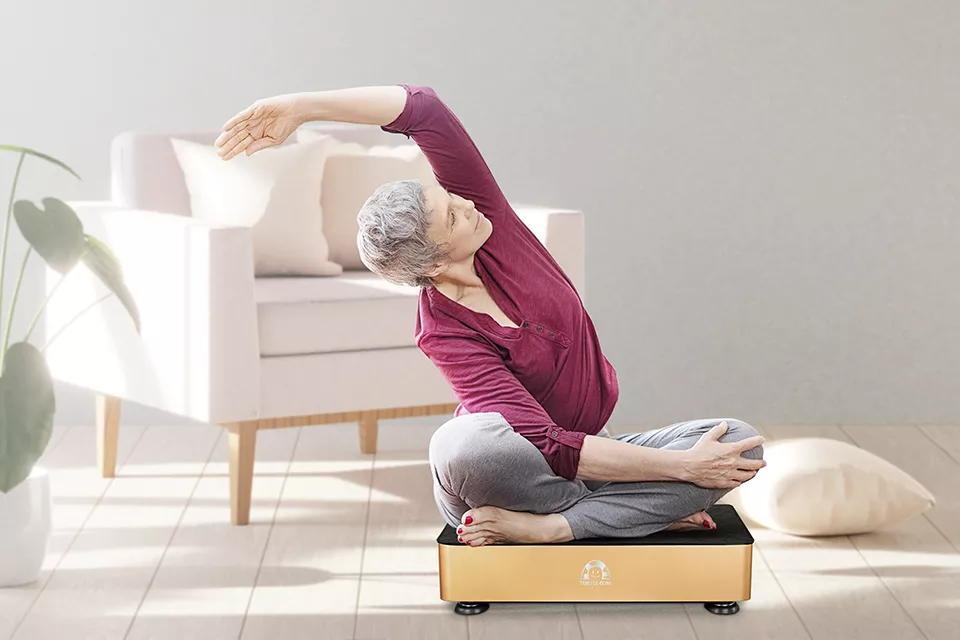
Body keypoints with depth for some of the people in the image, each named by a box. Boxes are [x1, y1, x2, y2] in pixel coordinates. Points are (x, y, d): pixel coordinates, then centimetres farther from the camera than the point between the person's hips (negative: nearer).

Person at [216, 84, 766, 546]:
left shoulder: (480, 206, -9)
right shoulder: (444, 333, -23)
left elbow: (422, 108, -20)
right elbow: (549, 447, -30)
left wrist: (303, 106, -24)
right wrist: (680, 468, -31)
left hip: (588, 450, 5)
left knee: (741, 443, -19)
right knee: (465, 445, -43)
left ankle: (541, 526, -25)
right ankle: (653, 511, -23)